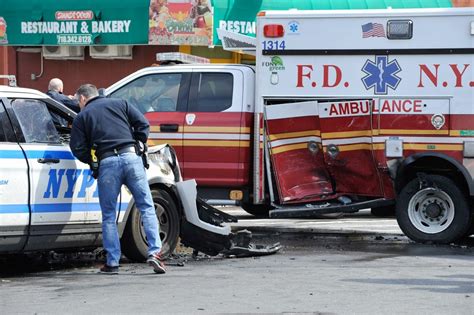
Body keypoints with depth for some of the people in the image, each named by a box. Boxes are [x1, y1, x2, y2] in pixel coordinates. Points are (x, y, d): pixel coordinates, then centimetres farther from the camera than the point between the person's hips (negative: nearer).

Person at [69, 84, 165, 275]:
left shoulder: (82, 117, 15)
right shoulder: (119, 104, 21)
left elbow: (78, 149, 6)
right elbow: (143, 123, 11)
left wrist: (92, 161, 22)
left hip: (107, 163, -1)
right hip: (131, 157, 1)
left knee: (109, 216, 9)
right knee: (146, 207, 3)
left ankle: (112, 262, 6)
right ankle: (154, 252, -10)